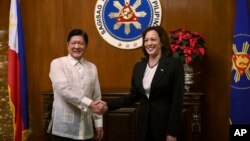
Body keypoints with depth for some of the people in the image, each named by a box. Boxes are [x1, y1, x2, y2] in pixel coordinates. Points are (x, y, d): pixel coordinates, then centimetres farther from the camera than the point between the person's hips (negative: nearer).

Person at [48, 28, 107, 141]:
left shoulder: (92, 68, 10)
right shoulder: (57, 64, -3)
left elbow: (97, 97, 12)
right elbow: (64, 90, -17)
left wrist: (98, 123, 9)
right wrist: (90, 104, -22)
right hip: (63, 127, -4)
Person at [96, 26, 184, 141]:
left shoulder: (174, 64, -9)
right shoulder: (139, 66, 8)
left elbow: (177, 100, -11)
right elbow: (134, 95, 9)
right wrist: (109, 104, -2)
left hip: (165, 124, -5)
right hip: (144, 125, 5)